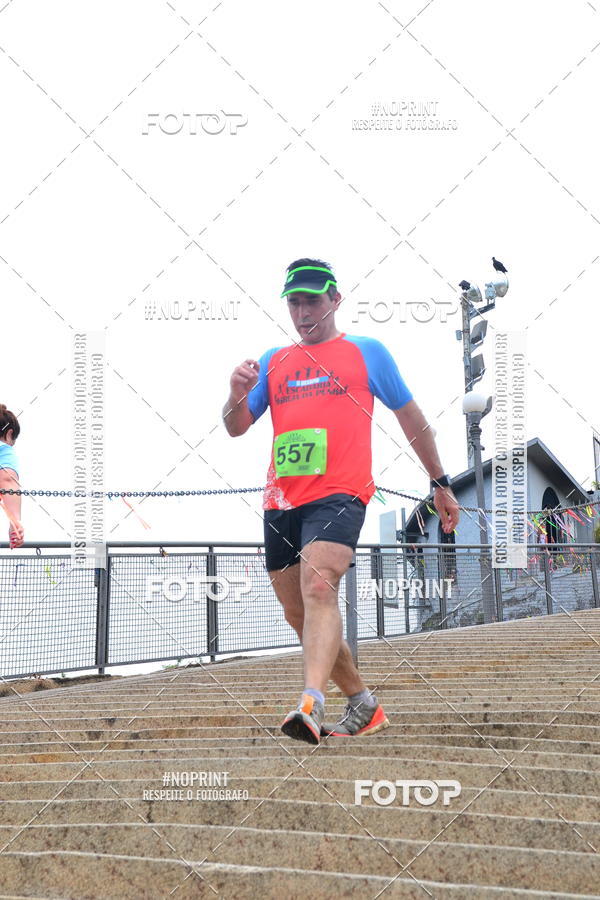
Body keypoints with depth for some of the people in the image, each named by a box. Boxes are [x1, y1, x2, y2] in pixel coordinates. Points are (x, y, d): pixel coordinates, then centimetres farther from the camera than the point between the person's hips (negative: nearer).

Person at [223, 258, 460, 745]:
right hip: (280, 503, 6)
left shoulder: (366, 352, 10)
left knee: (318, 588, -28)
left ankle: (311, 703, -42)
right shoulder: (272, 361, 19)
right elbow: (236, 428, 17)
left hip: (339, 495, -5)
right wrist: (238, 394, -6)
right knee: (298, 615, 8)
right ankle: (363, 705, 23)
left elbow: (411, 418, 16)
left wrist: (441, 484, 18)